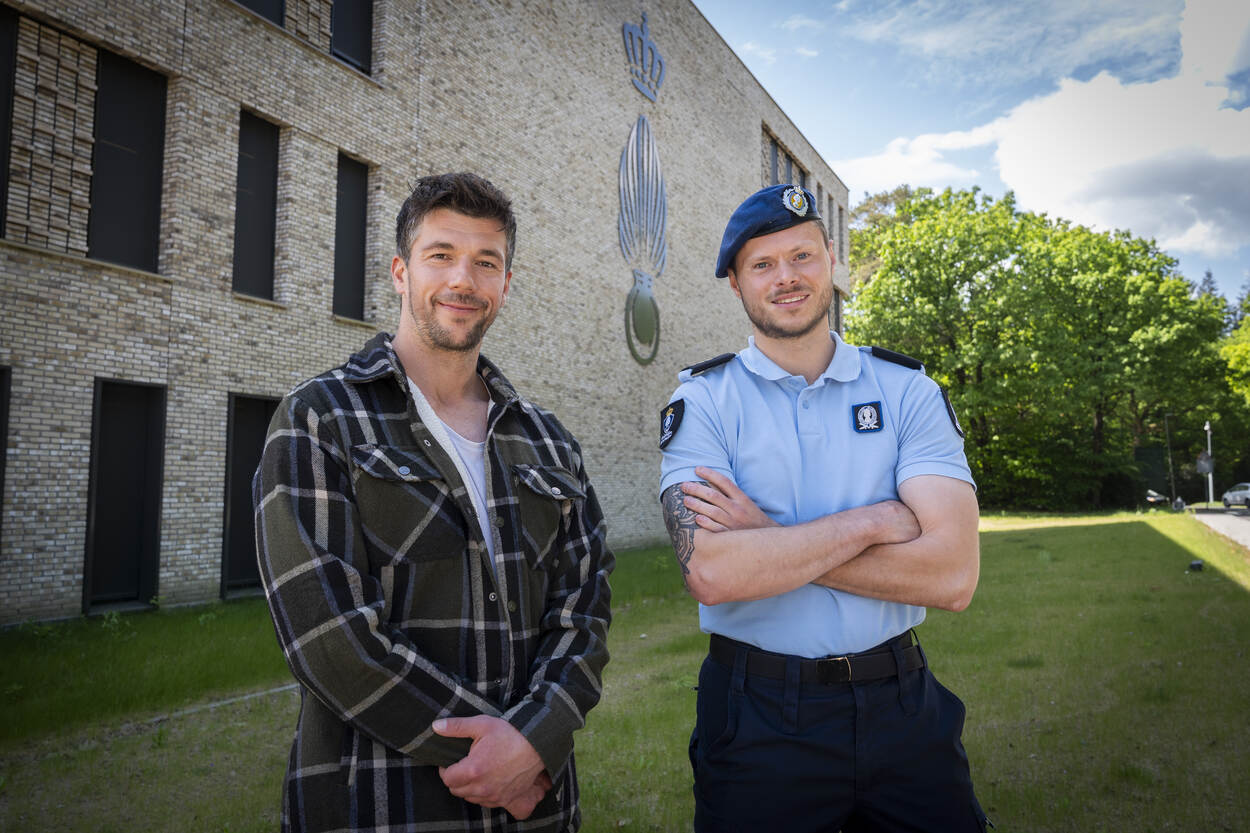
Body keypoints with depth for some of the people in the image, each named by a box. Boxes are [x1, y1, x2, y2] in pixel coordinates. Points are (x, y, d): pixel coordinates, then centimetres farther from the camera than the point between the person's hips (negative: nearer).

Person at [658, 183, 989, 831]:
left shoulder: (908, 391, -1)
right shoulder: (702, 401, -5)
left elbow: (953, 575, -13)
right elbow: (711, 572, -21)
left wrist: (766, 538, -17)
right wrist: (872, 521, -17)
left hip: (901, 706, 2)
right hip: (757, 721, -1)